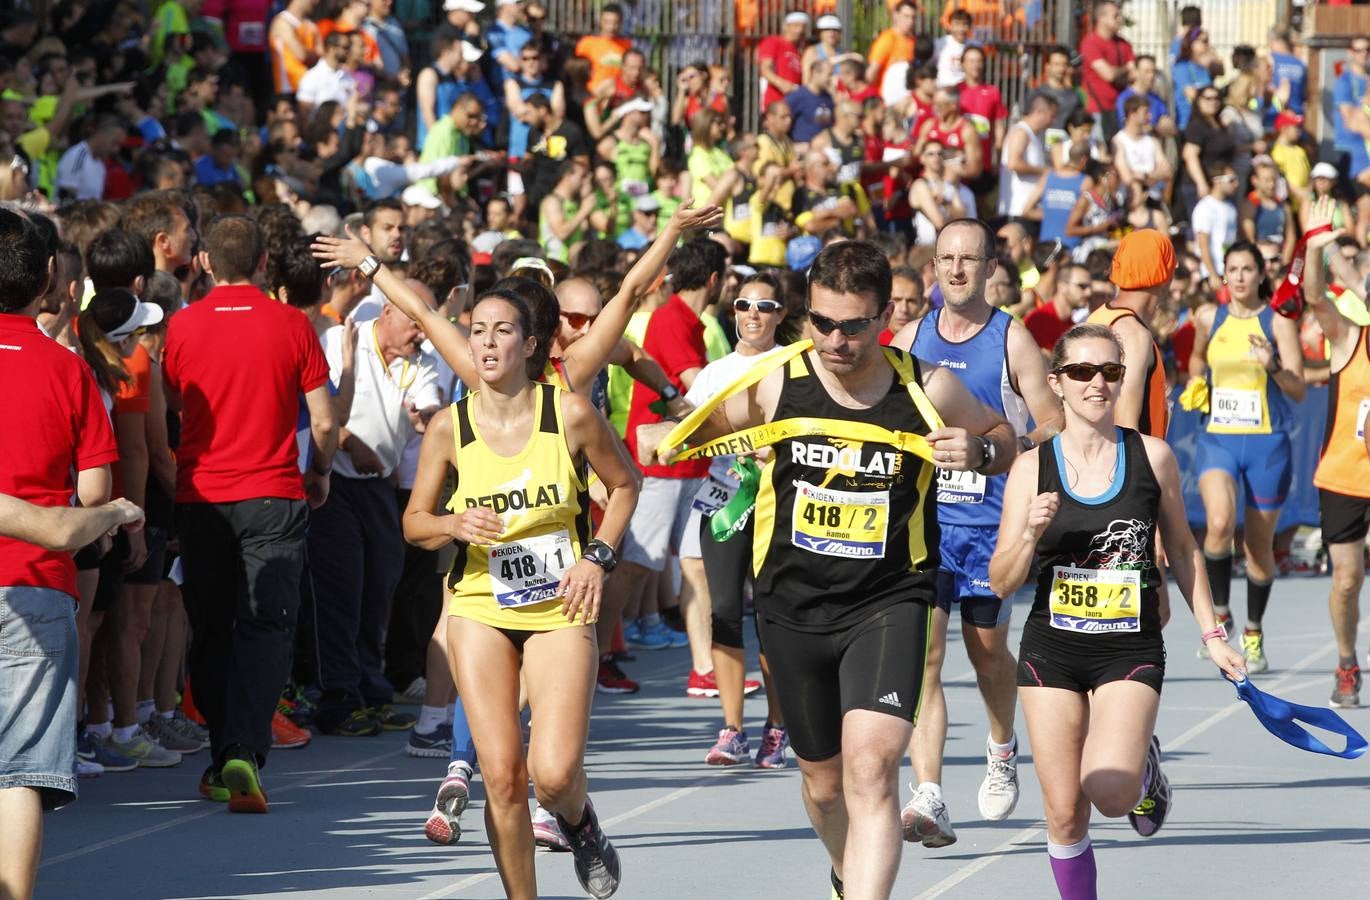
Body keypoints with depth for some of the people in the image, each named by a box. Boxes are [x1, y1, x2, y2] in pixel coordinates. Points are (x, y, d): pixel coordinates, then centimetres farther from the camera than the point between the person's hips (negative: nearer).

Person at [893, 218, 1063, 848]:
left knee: (987, 649, 11)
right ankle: (928, 801, -18)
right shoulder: (910, 339, 7)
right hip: (920, 518, 2)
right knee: (922, 653, -12)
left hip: (992, 520, -2)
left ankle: (1002, 750, 43)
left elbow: (1054, 429, -5)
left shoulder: (1012, 340, -3)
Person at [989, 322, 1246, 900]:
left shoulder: (1152, 456, -2)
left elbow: (1182, 550, 12)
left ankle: (1144, 768, 16)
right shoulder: (1032, 468, -2)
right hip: (1052, 650, 1)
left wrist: (1211, 634, 11)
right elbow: (1001, 583, -1)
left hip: (1131, 651, -1)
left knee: (1109, 792, -19)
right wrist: (1031, 534, -19)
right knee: (1064, 812, -1)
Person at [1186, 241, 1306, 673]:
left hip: (1266, 443, -1)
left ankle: (1253, 633, 28)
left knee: (1259, 545, 7)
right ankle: (1219, 614, -5)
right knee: (1219, 523, -25)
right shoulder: (1209, 318, 5)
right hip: (1218, 439, 1)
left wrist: (1272, 366, -26)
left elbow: (1299, 392, -9)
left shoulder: (1277, 321, -4)